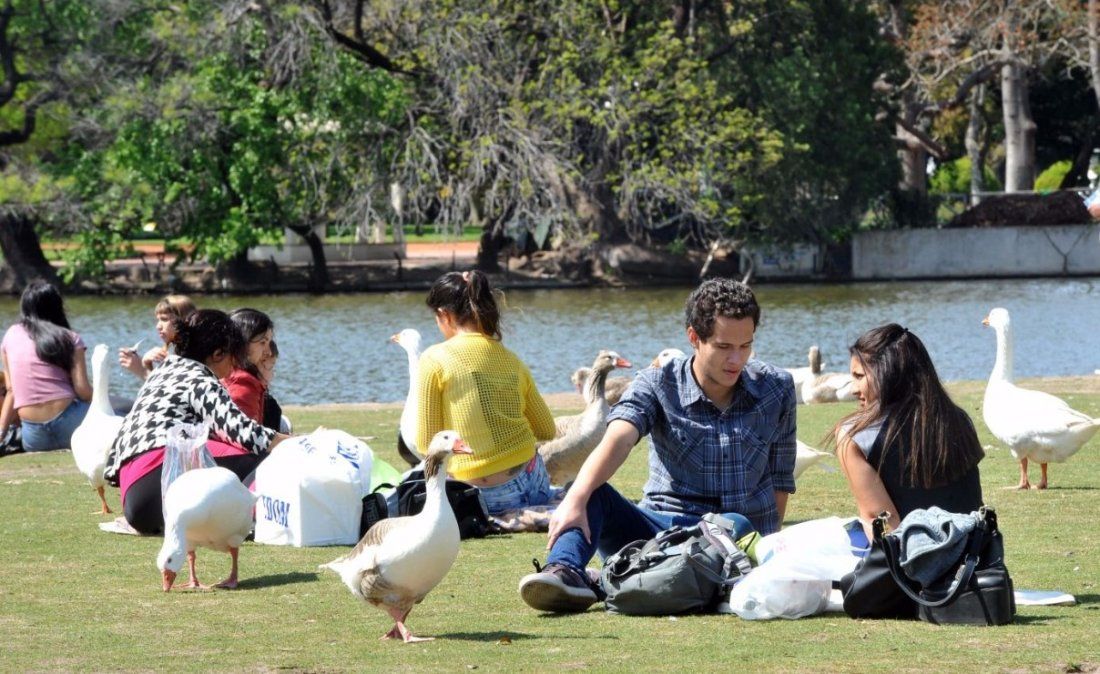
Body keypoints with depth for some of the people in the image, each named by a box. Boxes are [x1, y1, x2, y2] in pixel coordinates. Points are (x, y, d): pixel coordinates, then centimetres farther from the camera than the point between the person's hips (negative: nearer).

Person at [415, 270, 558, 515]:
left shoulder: (435, 359, -7)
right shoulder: (512, 360, 8)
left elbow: (427, 444, -6)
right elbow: (546, 430, 16)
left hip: (479, 495, -6)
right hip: (530, 484, 6)